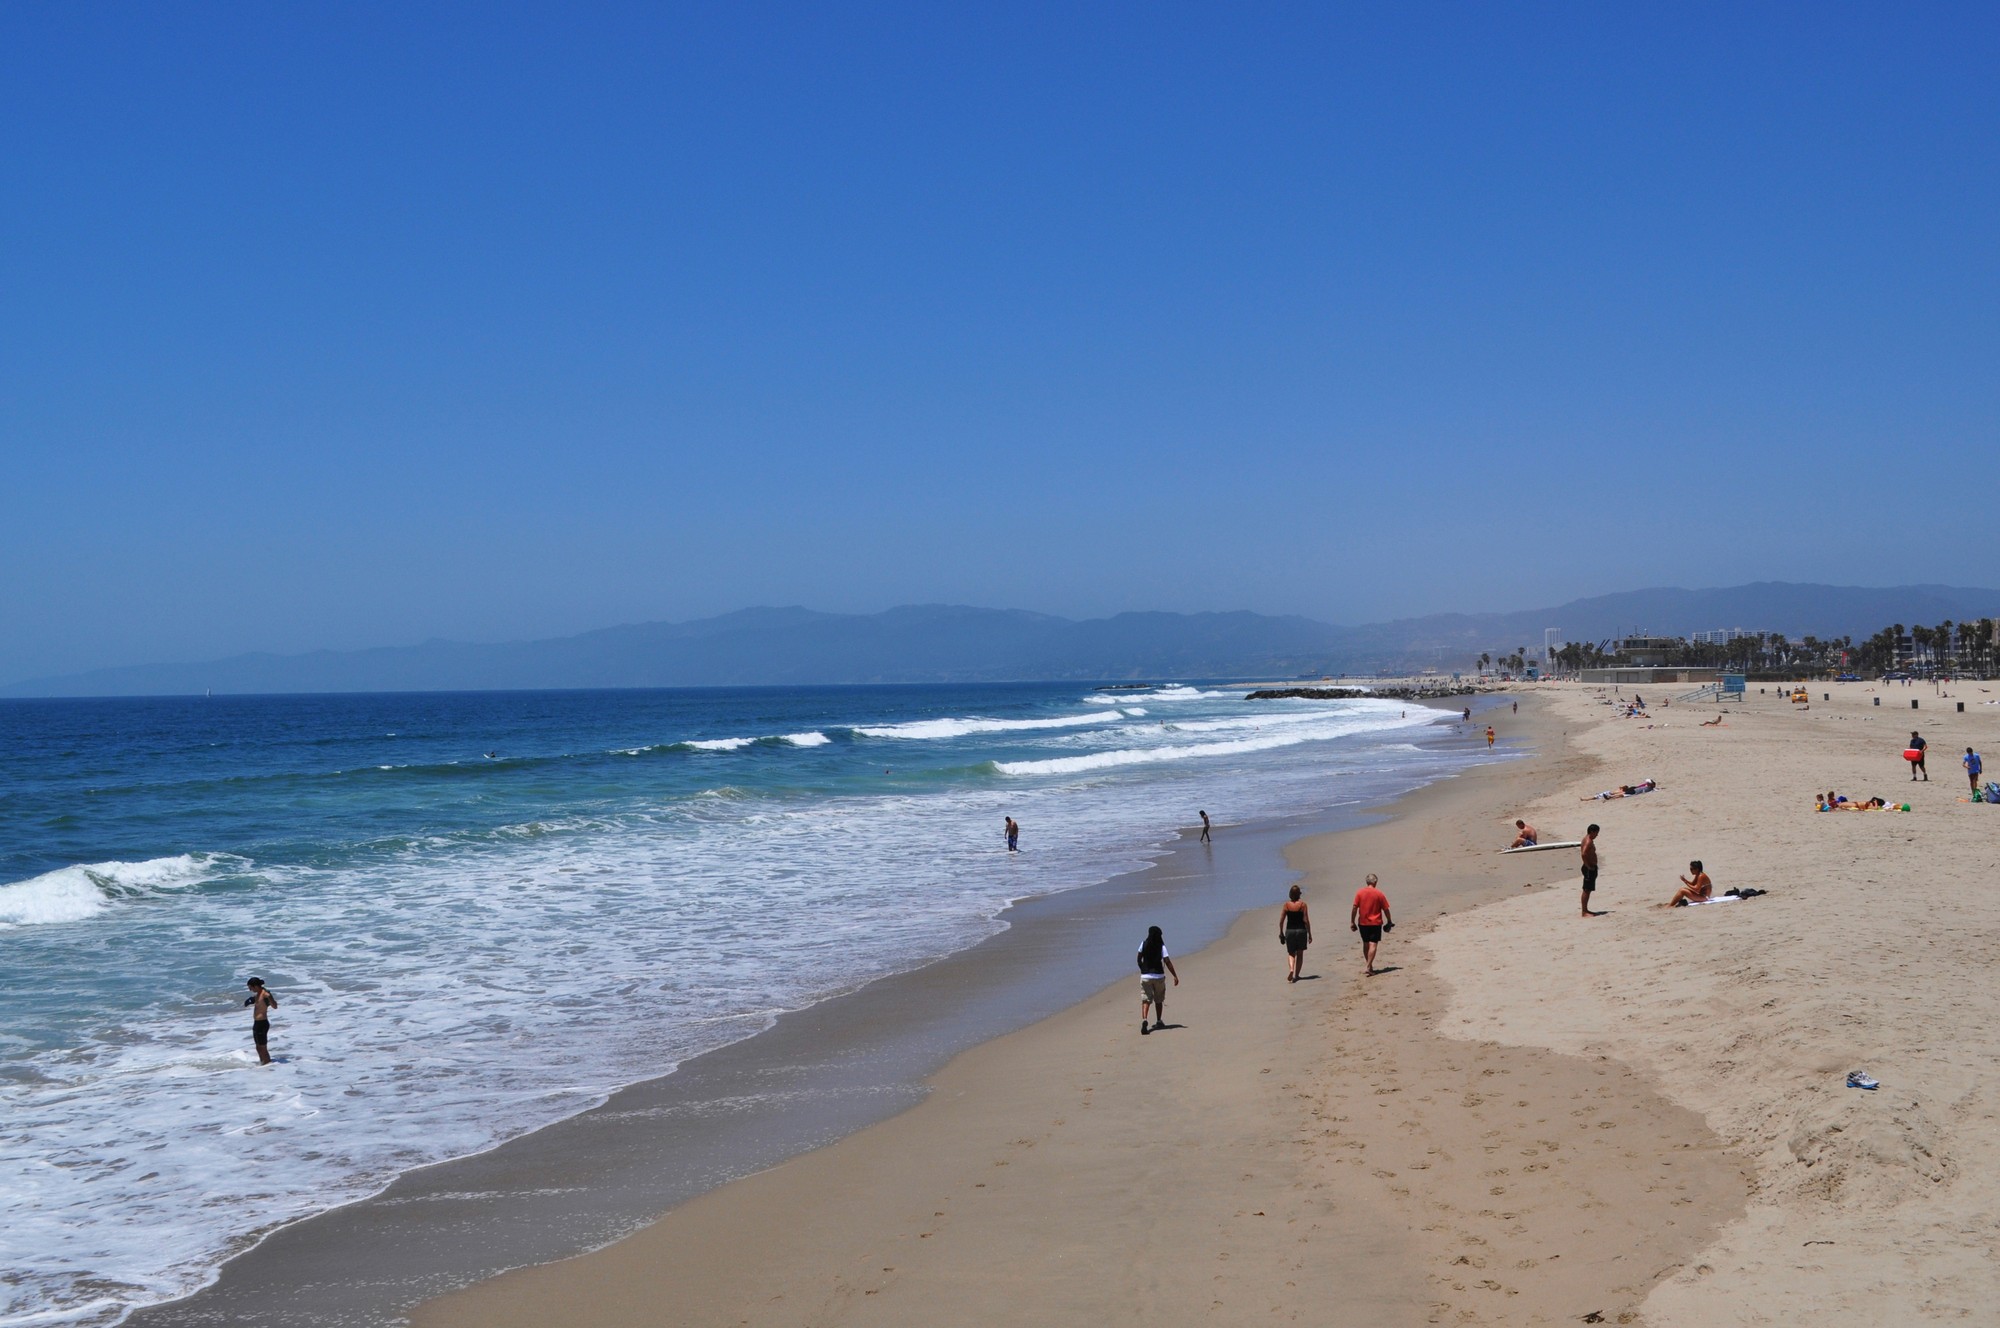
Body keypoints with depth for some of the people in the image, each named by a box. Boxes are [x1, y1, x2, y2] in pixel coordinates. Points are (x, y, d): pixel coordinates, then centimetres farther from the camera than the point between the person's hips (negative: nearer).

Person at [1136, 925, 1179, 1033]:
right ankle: (1159, 1021, 29)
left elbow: (1139, 959, 10)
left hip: (1145, 976, 0)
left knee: (1145, 1000, -5)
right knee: (1159, 1000, 19)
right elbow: (1167, 962, -13)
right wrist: (1175, 976, -11)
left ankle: (1144, 1019, -28)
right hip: (1158, 976, 0)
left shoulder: (1144, 945, 0)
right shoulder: (1161, 946, -7)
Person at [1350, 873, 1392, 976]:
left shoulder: (1359, 892, -2)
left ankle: (1369, 965, 22)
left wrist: (1352, 922, 3)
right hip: (1375, 923, -2)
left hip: (1363, 922, 2)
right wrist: (1389, 921, 10)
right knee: (1373, 944, -5)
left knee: (1365, 944, 16)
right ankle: (1369, 966, -16)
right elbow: (1386, 909, -3)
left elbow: (1354, 908, -4)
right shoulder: (1379, 894, -6)